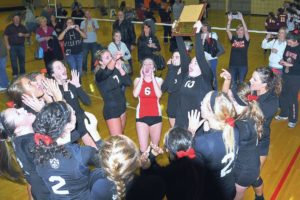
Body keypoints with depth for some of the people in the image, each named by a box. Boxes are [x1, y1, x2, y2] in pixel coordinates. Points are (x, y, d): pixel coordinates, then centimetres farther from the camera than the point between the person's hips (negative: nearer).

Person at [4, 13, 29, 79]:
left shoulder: (22, 27, 10)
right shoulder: (9, 27, 2)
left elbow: (28, 34, 12)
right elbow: (5, 36, 0)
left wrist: (23, 35, -9)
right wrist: (7, 45, -8)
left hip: (21, 45, 3)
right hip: (12, 46, -2)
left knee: (22, 59, 6)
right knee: (14, 60, -1)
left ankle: (22, 73, 17)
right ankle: (15, 74, 4)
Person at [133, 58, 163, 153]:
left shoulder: (158, 80, 1)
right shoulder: (138, 80, 4)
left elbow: (159, 95, -19)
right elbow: (135, 94, -16)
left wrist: (152, 77, -12)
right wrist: (142, 77, -9)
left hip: (156, 116, 0)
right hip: (142, 116, 0)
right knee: (143, 149, -7)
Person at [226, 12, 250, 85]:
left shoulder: (246, 39, -2)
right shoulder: (233, 39, 4)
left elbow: (246, 31, -19)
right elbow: (227, 30, -8)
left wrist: (242, 19, -25)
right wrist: (229, 20, -20)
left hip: (243, 65, -2)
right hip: (233, 64, 2)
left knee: (241, 83, 7)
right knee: (233, 83, 10)